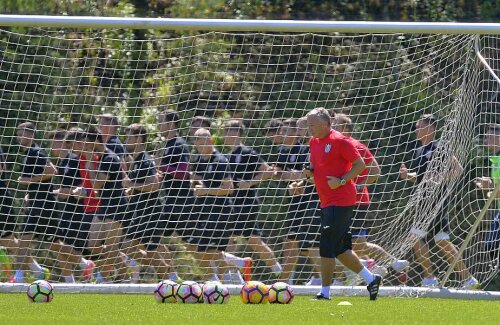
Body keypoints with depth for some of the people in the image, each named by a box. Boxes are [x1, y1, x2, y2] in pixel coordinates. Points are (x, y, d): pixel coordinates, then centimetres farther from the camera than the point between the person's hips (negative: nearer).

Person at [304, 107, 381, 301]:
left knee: (327, 248, -9)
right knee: (340, 248, 11)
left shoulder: (339, 141, -12)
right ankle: (370, 279, 22)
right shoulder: (314, 142, 13)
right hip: (326, 202, 9)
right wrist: (309, 172, 4)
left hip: (340, 202, -9)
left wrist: (341, 181, -20)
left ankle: (325, 292, -3)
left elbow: (360, 165, -11)